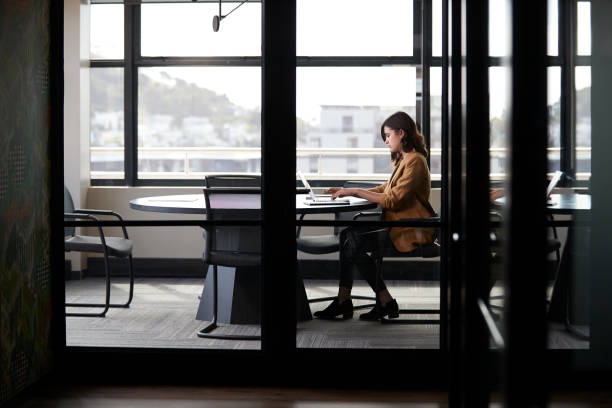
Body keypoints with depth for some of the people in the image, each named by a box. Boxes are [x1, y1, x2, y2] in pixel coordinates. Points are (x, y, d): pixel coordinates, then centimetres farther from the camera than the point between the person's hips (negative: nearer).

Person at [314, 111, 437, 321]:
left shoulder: (415, 161, -15)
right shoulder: (403, 160, 18)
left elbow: (393, 200, -21)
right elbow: (385, 190, 22)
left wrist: (356, 191, -15)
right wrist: (347, 191, 13)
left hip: (412, 232, -10)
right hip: (399, 224, 10)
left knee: (354, 245, -18)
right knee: (347, 235, -4)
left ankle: (386, 303, -8)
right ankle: (343, 302, -7)